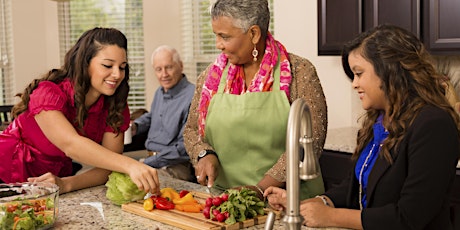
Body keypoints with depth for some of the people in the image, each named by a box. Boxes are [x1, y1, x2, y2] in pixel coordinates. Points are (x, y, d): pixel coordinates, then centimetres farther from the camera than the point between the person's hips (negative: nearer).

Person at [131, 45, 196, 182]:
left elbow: (184, 149, -20)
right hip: (151, 159, 8)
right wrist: (135, 126, 13)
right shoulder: (160, 93, 13)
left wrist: (147, 163, -19)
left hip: (176, 166, -8)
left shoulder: (192, 97, -17)